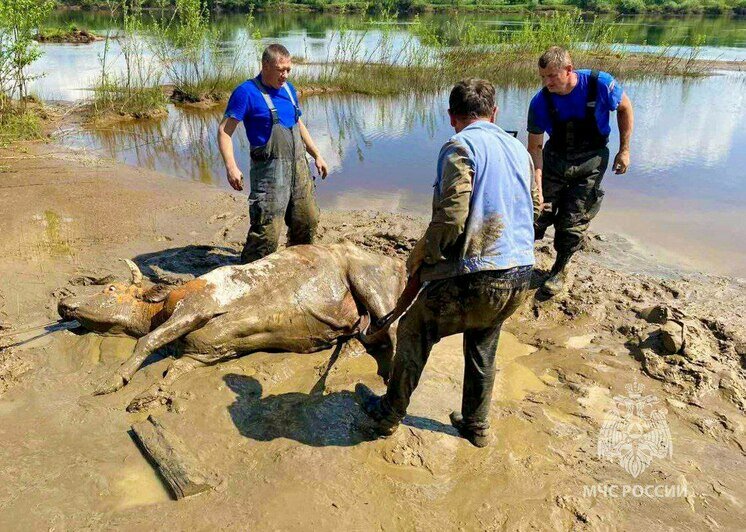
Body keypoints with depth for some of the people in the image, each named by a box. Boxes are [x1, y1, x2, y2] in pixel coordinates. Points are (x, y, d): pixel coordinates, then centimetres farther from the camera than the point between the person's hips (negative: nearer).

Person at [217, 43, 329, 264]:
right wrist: (231, 167, -25)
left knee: (308, 222, 14)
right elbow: (224, 131, -12)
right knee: (267, 231, -10)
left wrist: (317, 156, 24)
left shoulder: (288, 89, 14)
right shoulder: (247, 92, -8)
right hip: (270, 169, -7)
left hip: (299, 167, 7)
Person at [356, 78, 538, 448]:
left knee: (414, 330, 15)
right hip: (521, 277, 7)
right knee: (483, 348, 27)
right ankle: (476, 426, 41)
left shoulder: (460, 146, -9)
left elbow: (451, 217, -19)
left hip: (477, 277, -7)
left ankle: (389, 414, 30)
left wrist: (422, 252, -2)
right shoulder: (519, 149, 15)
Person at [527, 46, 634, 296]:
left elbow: (624, 108, -2)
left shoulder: (600, 84, -21)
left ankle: (560, 270, 19)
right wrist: (537, 189, -23)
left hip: (591, 161, -1)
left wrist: (624, 150, -3)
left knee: (573, 221, -2)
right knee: (538, 213, -1)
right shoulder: (540, 102, -18)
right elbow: (535, 147, -15)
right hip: (555, 157, 1)